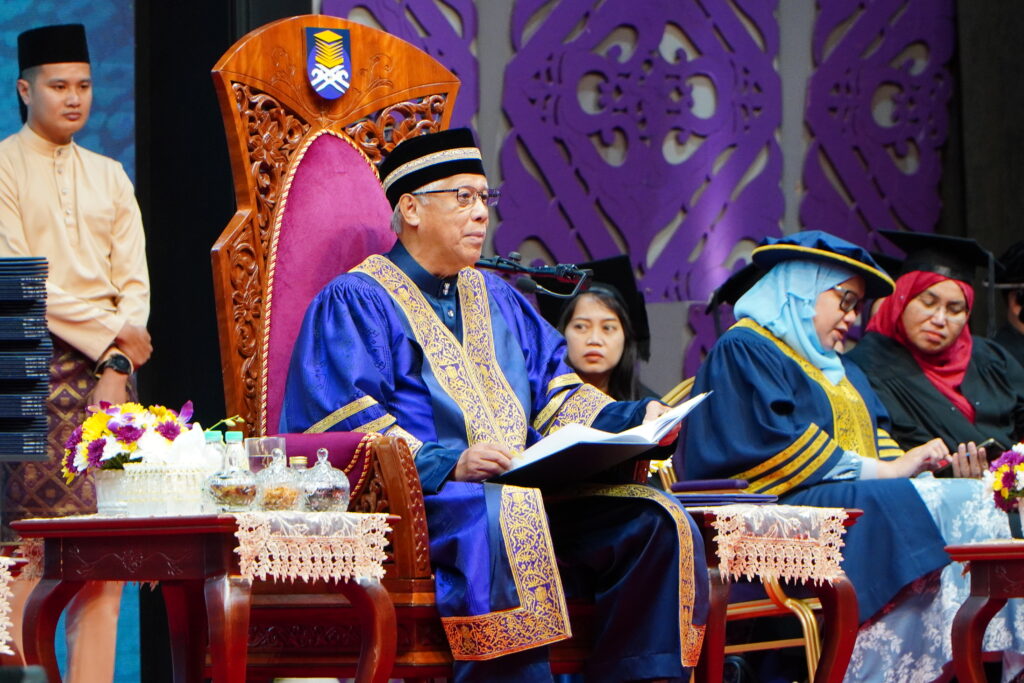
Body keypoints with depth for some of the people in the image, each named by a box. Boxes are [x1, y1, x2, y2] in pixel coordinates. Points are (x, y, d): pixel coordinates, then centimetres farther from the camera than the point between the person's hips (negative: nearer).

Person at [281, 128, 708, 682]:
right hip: (415, 504, -7)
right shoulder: (353, 303, 4)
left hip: (529, 491, 7)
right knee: (503, 519, -40)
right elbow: (346, 429, -9)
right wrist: (448, 464, -22)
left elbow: (558, 396, 21)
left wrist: (633, 419, 0)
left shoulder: (498, 300, 28)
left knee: (658, 523, -17)